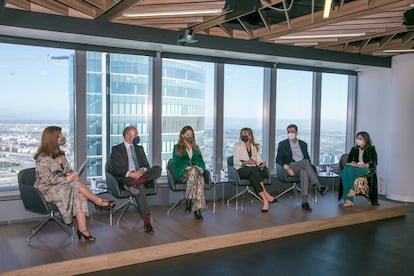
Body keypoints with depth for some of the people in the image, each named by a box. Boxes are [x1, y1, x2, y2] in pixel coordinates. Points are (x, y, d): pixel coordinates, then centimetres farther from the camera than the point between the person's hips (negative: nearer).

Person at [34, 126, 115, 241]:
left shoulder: (59, 154, 12)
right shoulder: (42, 158, -12)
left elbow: (68, 170, 14)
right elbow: (47, 179, -18)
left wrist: (72, 175, -10)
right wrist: (66, 178, -21)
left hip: (62, 185, 7)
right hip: (48, 190, -6)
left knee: (80, 194, -25)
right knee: (77, 185, -29)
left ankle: (82, 229, -31)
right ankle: (99, 201, -10)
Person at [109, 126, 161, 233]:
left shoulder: (139, 149, 25)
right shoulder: (117, 149, 7)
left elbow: (146, 165, 18)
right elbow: (114, 169, -5)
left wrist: (143, 170, -7)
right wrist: (129, 173, -19)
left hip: (141, 175, 5)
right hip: (125, 178, -5)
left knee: (157, 169, -25)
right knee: (140, 187, -38)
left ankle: (133, 184, -38)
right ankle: (146, 220, -38)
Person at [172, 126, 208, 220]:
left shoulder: (196, 148, 28)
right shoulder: (177, 147, 15)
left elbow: (201, 162, 20)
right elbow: (176, 164, 4)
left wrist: (200, 168, -3)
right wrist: (187, 167, -12)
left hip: (196, 172, 3)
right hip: (181, 174, -3)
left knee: (200, 178, -37)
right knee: (193, 171, -39)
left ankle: (197, 209, -44)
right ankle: (197, 209, -43)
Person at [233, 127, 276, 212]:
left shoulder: (255, 146, 21)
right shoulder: (238, 146, 9)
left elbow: (259, 160, 10)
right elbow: (235, 161, -5)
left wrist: (262, 163, -14)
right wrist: (246, 162, -22)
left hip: (253, 169, 4)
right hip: (241, 170, -4)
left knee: (253, 176, -34)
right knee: (254, 170, -36)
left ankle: (265, 201, -40)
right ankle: (266, 196, -42)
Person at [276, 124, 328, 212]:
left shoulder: (303, 144, 19)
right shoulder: (282, 144, 8)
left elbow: (307, 158, 19)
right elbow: (278, 160, 1)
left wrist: (310, 168, -4)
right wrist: (287, 168, -18)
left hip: (303, 168, 3)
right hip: (290, 168, -3)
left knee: (304, 172, -38)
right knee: (305, 162, -35)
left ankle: (305, 202, -46)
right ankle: (319, 187, -40)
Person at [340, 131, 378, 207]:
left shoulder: (371, 149, 11)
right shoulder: (354, 149, 22)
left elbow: (374, 162, 2)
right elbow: (349, 161, 16)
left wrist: (366, 165, -16)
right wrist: (352, 163, -7)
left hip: (366, 169, -3)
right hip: (355, 167, 3)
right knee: (346, 170, -36)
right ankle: (349, 199, -43)